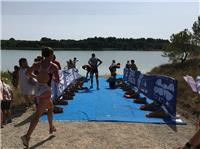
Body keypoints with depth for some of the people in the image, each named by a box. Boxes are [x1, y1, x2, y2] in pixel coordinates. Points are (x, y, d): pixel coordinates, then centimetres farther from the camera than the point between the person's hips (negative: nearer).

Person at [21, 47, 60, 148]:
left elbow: (29, 72, 17)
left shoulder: (38, 64, 4)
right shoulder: (54, 66, -11)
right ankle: (27, 136, -13)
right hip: (45, 90, -7)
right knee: (38, 115, -5)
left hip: (38, 89, 7)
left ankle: (51, 128, 39)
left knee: (51, 107, 27)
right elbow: (57, 81, -12)